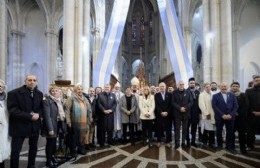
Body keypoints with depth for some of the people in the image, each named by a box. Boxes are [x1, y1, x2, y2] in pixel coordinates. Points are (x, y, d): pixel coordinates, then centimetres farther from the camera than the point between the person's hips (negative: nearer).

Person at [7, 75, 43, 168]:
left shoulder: (39, 94, 6)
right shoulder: (14, 93, -11)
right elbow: (12, 110, -18)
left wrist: (38, 114, -12)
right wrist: (30, 116, -23)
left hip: (35, 125, 5)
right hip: (19, 125, -5)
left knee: (33, 148, 17)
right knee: (15, 151, -1)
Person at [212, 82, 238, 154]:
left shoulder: (232, 95, 8)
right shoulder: (215, 96, 1)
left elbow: (236, 106, 2)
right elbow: (214, 106, -9)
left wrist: (231, 114, -12)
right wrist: (222, 115, -17)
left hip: (230, 117, 2)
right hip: (219, 117, -1)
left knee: (230, 132, 5)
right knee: (219, 132, 9)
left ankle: (229, 146, 19)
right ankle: (219, 145, 25)